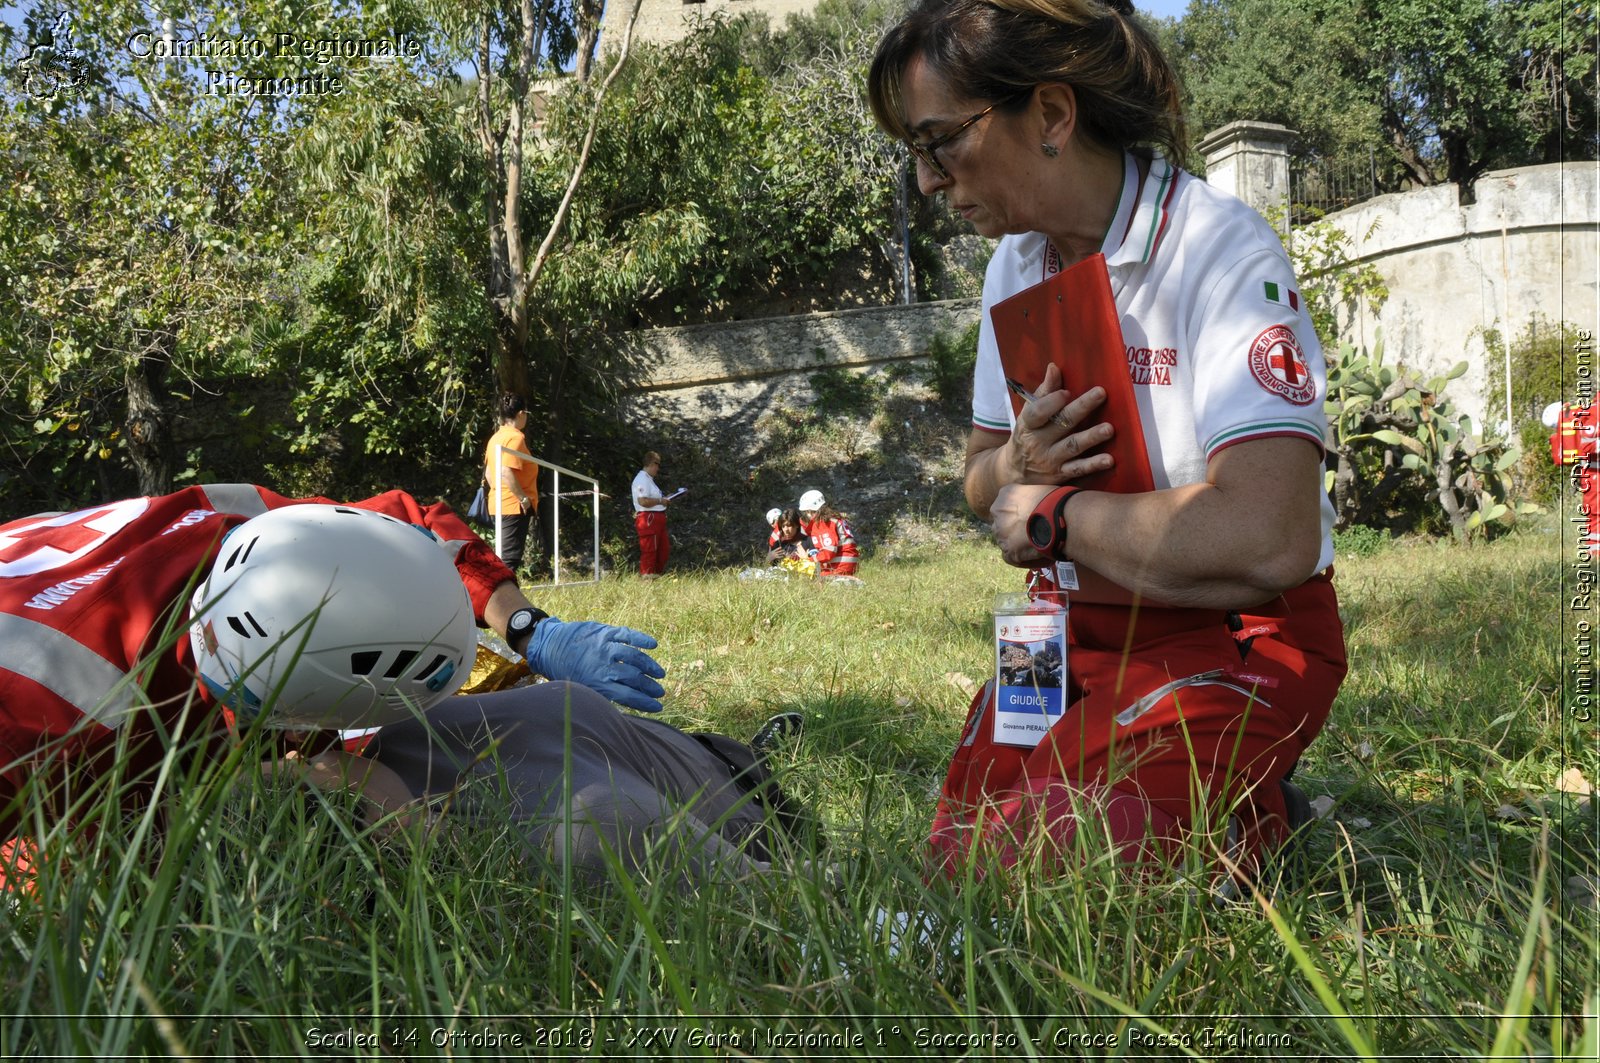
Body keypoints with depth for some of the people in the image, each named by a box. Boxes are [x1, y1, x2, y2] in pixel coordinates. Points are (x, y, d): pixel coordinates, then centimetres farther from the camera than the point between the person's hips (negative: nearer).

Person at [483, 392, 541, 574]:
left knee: (504, 557, 15)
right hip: (514, 506, -9)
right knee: (510, 559, -10)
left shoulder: (495, 438, 14)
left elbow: (488, 473, 18)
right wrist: (524, 499, -18)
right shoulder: (515, 437, -13)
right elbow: (506, 472, -24)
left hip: (498, 505, 9)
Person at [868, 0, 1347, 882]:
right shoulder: (1015, 265, 5)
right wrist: (1019, 465, -12)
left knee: (1030, 872, -22)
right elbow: (983, 482, 14)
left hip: (1231, 637, -7)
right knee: (955, 853, -3)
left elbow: (1268, 538, -34)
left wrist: (1054, 515, -17)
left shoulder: (1219, 248, -20)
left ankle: (1246, 816, 6)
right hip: (1073, 624, 7)